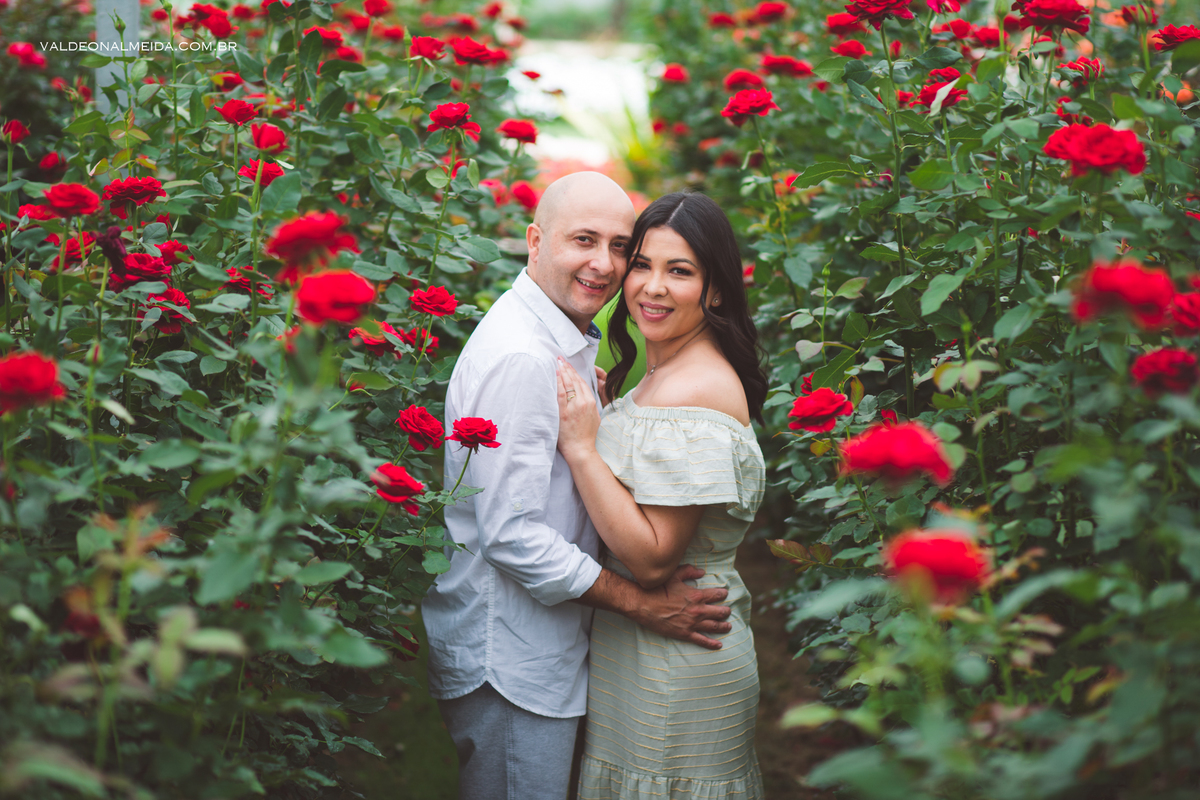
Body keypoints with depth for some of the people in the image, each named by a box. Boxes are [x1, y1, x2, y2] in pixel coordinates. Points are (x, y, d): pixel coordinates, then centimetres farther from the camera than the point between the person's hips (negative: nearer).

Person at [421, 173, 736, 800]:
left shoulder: (566, 344, 10)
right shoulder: (519, 358, -24)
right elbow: (512, 535, -26)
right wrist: (641, 603, -20)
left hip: (540, 647, 10)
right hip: (508, 662, -10)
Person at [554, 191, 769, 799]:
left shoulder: (692, 394, -23)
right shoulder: (663, 372, 7)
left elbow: (652, 557, -25)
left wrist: (581, 447, -25)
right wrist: (605, 412, 7)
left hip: (675, 669, -9)